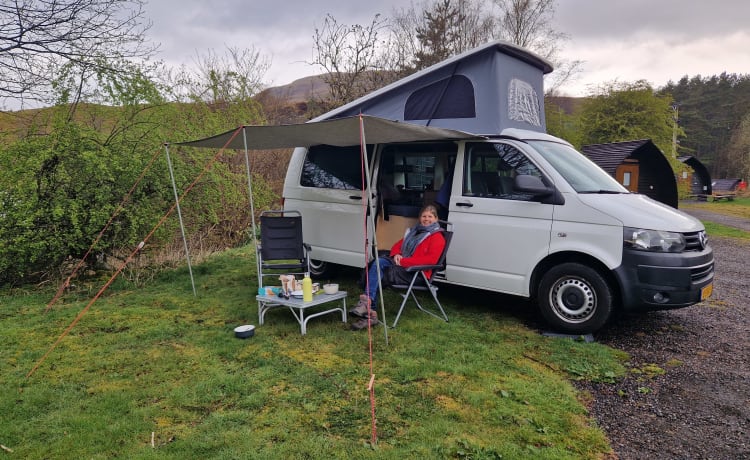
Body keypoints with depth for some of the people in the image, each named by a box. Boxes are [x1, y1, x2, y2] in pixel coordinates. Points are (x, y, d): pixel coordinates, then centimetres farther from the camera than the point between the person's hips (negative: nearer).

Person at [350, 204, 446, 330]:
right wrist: (396, 255, 3)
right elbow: (397, 245, 30)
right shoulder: (412, 232, 26)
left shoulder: (437, 238, 1)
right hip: (400, 266, 7)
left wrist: (403, 261, -16)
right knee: (379, 262, -25)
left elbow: (431, 259, -14)